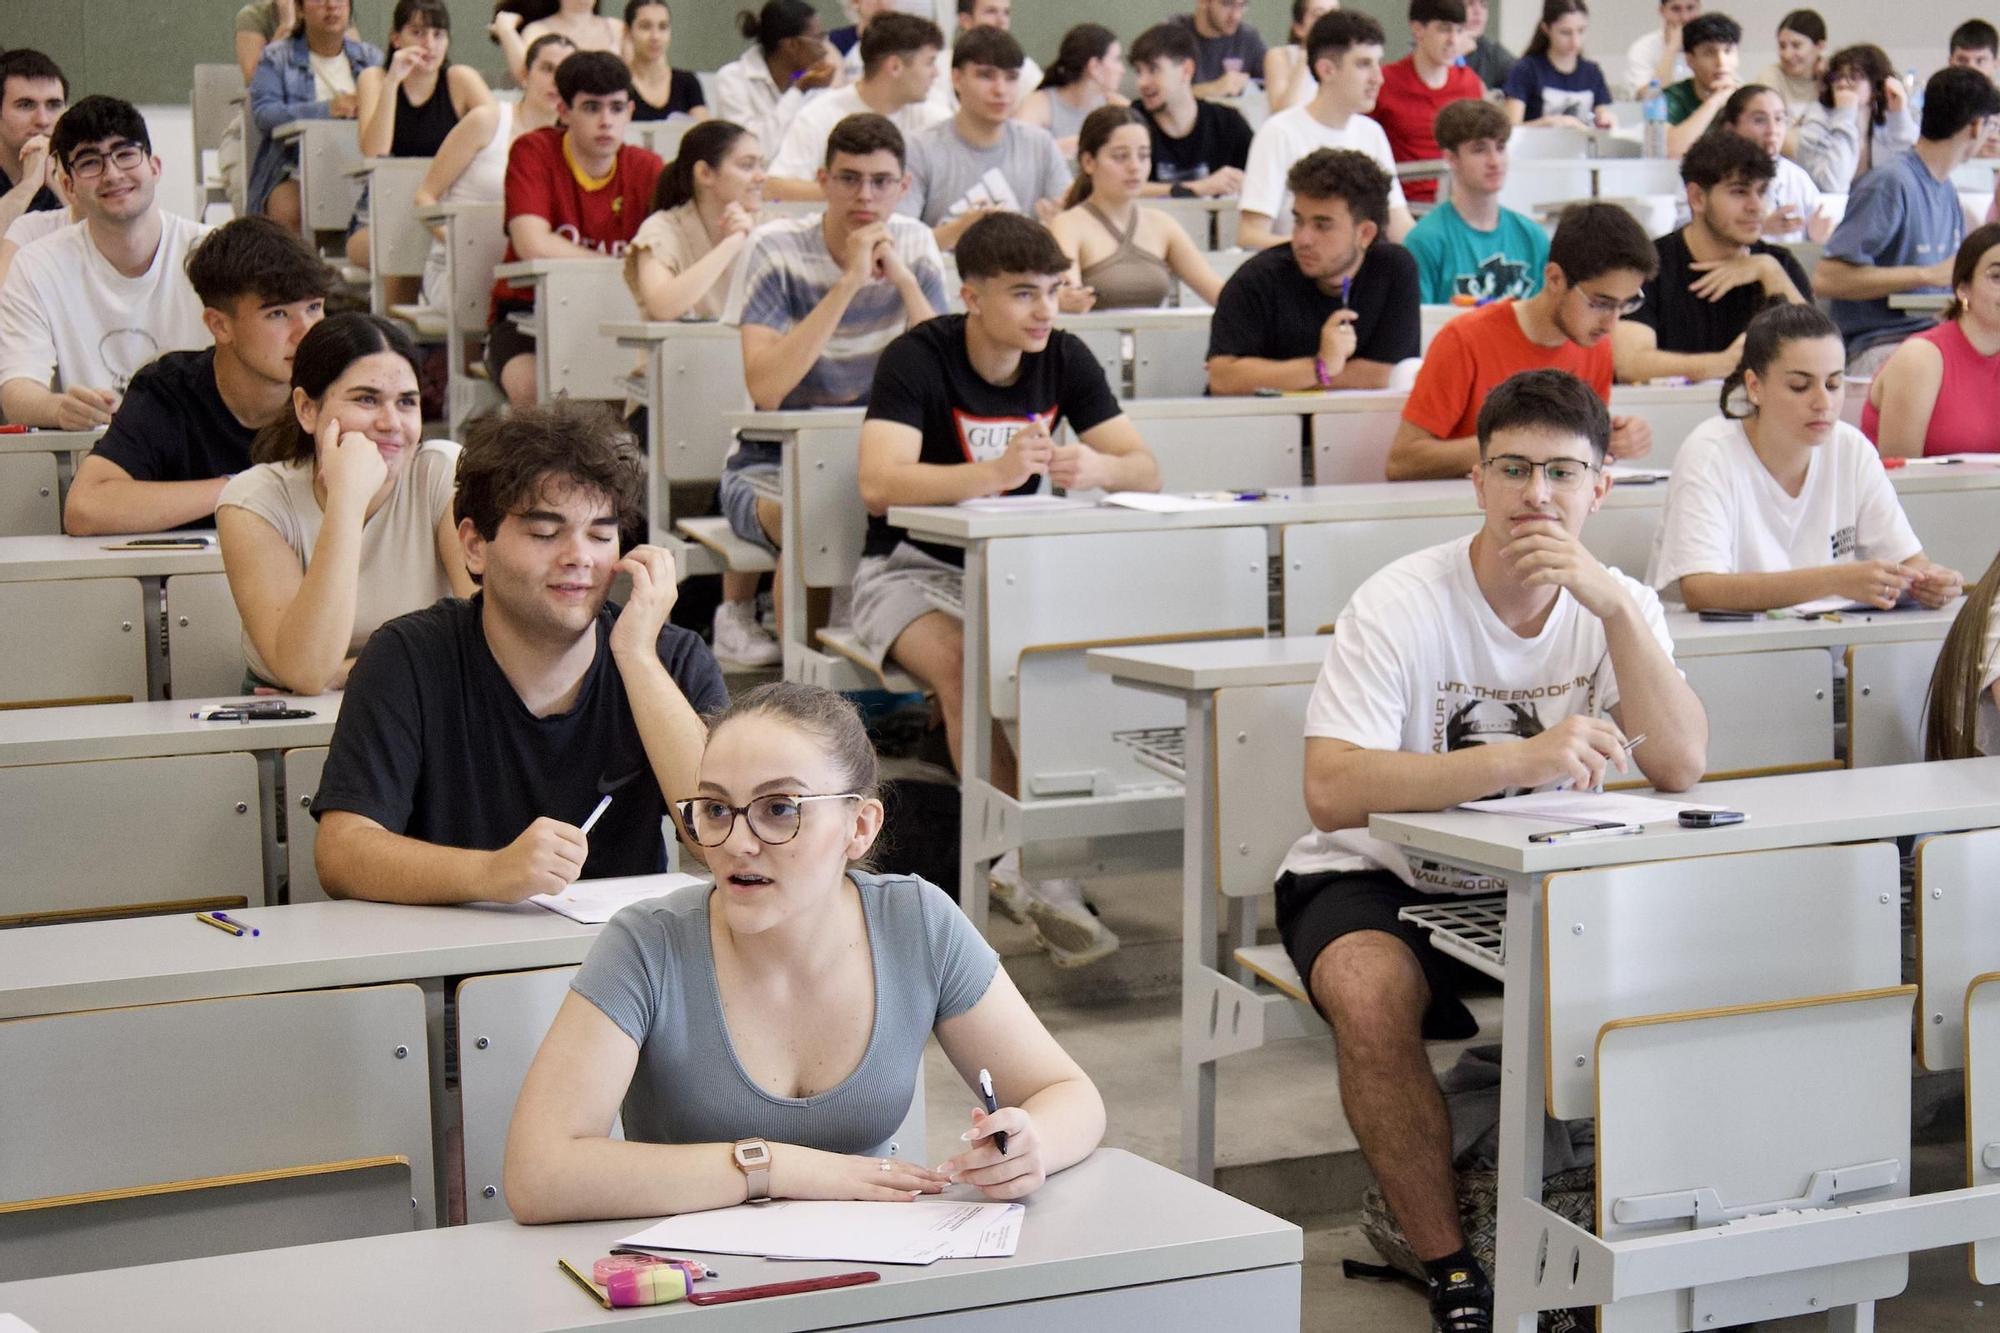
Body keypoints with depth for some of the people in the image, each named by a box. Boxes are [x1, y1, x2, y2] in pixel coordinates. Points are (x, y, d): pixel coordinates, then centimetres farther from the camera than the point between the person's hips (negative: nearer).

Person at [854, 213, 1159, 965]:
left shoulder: (1065, 360, 1)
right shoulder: (918, 359, -15)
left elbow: (1146, 472, -2)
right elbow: (879, 485, -29)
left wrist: (1095, 467, -27)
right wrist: (993, 473, -44)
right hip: (913, 570, -4)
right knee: (963, 664, -36)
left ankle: (1017, 865, -22)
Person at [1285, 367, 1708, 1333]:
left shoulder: (1620, 608, -2)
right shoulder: (1399, 606, -17)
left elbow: (1682, 769, -18)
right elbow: (1331, 791, -31)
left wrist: (1611, 604, -27)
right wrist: (1521, 759, -41)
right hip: (1378, 882, -3)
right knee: (1372, 994, -35)